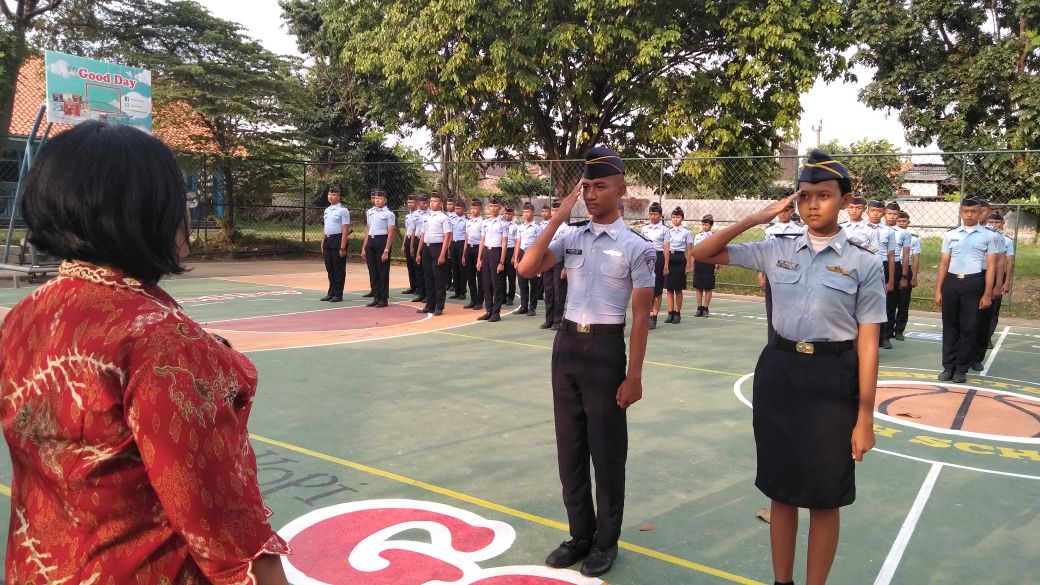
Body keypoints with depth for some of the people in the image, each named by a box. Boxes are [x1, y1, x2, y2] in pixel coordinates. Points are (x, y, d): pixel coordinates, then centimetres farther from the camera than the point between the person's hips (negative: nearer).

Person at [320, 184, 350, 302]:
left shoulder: (343, 210, -9)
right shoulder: (327, 210, 14)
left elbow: (345, 230, -13)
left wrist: (342, 247, -18)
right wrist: (323, 243, 16)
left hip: (338, 240, -7)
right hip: (327, 240, 7)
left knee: (339, 269, 0)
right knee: (329, 269, 12)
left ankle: (338, 295, 7)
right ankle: (331, 293, 22)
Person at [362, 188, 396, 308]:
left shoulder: (389, 214, -5)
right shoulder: (369, 212, 13)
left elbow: (391, 233, -9)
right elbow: (367, 231, 17)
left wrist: (386, 250, -15)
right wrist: (364, 248, 13)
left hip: (382, 241, -6)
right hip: (370, 241, 6)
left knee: (383, 272, -1)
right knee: (373, 272, 8)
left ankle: (384, 299, 7)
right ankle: (376, 298, 17)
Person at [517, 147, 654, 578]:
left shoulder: (636, 247, -7)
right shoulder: (571, 238, 6)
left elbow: (641, 316, -7)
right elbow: (526, 269, -5)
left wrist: (633, 375, -10)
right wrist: (557, 219, -8)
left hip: (605, 348, -5)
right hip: (566, 344, 5)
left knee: (606, 449, 7)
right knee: (569, 446, 13)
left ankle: (605, 540, 27)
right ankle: (580, 534, 31)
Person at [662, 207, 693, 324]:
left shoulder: (686, 231, -2)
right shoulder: (668, 231, 5)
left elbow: (689, 249, -1)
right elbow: (666, 248, 1)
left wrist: (688, 264, -5)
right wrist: (666, 265, -5)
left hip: (680, 258, -3)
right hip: (670, 258, 3)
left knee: (678, 288, 4)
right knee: (669, 288, 4)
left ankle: (678, 313, 11)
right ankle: (670, 313, 10)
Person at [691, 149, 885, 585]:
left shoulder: (863, 263, -5)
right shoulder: (777, 251, 2)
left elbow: (867, 343, -7)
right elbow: (703, 254, 4)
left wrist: (864, 418, -9)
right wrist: (755, 219, -6)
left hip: (832, 379, -2)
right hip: (779, 373, 3)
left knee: (824, 497, 9)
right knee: (781, 490, 14)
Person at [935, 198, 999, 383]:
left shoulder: (988, 236, 2)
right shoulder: (950, 235, 8)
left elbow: (991, 266, -1)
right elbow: (944, 263, 9)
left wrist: (987, 294, -6)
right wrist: (938, 290, 4)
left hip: (973, 283, -2)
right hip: (951, 282, 2)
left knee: (969, 327, 3)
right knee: (950, 326, 7)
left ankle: (962, 368, 13)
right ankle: (948, 366, 15)